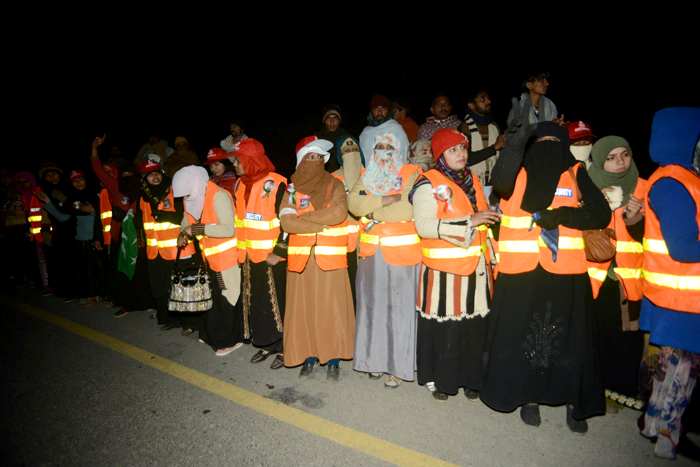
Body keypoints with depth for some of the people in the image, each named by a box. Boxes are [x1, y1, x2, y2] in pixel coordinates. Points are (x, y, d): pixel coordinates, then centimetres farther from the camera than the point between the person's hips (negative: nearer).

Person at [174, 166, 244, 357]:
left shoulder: (219, 196, -21)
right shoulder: (191, 199, 5)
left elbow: (228, 229, -27)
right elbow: (187, 220, 22)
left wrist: (196, 229, -25)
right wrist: (183, 234, 0)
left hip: (227, 258, -8)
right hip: (209, 258, 8)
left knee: (224, 299, 0)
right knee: (209, 296, 17)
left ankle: (230, 340, 17)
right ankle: (211, 334, 35)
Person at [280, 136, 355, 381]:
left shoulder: (335, 185, 6)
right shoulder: (293, 188, 8)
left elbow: (338, 213, -13)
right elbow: (286, 221, -6)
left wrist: (303, 217, -8)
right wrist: (322, 224, -10)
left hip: (330, 258, -1)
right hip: (301, 258, 2)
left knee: (332, 307, 1)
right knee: (303, 308, 6)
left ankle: (333, 359, 16)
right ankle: (308, 357, 21)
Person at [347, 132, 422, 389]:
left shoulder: (411, 174, -1)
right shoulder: (366, 175, 12)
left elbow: (407, 209, -15)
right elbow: (353, 203, -5)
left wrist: (372, 212, -8)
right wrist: (384, 200, -16)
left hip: (401, 251, -4)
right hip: (371, 251, 5)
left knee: (398, 307, 1)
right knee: (373, 304, 11)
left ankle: (398, 366, 14)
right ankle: (376, 358, 26)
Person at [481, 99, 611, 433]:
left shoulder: (575, 174, 9)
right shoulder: (518, 172, 4)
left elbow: (601, 214, 2)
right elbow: (501, 181, -21)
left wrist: (560, 215, -14)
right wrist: (516, 141, -36)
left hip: (566, 272, 1)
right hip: (520, 271, -1)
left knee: (569, 338, 6)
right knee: (522, 334, 6)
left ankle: (574, 402, 26)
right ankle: (529, 397, 26)